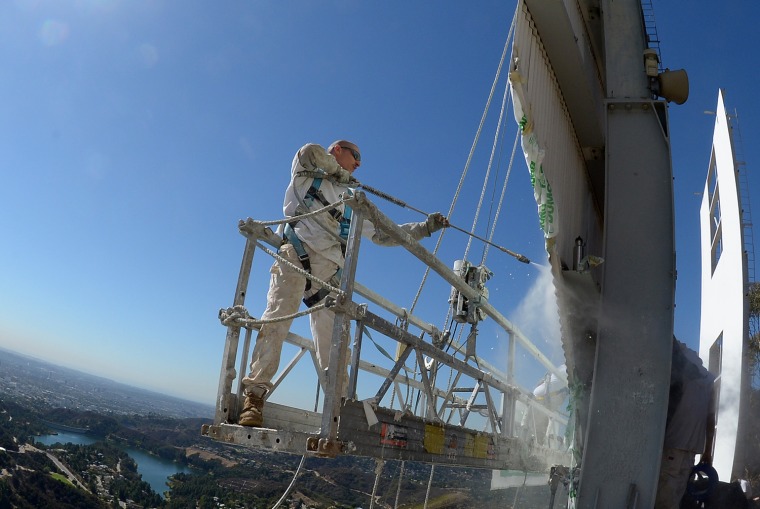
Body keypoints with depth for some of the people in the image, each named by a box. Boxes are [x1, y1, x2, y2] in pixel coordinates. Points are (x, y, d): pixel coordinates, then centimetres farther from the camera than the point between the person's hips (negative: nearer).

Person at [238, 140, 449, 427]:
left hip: (329, 272, 4)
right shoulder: (306, 172, 20)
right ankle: (255, 395, -21)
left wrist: (426, 227, 25)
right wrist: (341, 174, 11)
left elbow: (384, 235, 30)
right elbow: (310, 151, -3)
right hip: (296, 257, -4)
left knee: (332, 343, -5)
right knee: (277, 320, -21)